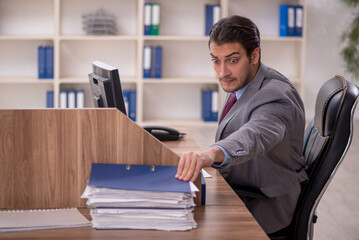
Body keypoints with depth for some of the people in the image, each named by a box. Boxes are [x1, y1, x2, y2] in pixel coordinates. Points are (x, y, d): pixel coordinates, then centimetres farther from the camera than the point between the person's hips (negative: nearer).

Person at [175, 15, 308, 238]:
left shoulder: (276, 96, -28)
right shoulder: (240, 82, 2)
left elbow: (256, 136, -50)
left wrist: (211, 154, -69)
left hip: (265, 210, -9)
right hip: (239, 194, 9)